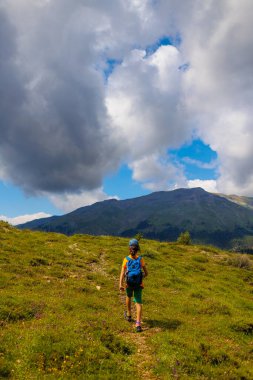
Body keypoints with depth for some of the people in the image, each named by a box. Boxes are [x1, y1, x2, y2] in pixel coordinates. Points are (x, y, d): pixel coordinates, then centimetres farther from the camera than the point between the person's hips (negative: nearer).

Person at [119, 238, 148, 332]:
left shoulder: (126, 259, -7)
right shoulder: (141, 259, -5)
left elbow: (122, 273, -17)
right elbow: (146, 273, -1)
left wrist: (120, 285, -22)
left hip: (129, 284, 1)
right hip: (139, 284, -1)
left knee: (129, 297, 29)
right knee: (138, 303, 0)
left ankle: (128, 315, 45)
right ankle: (138, 324, -13)